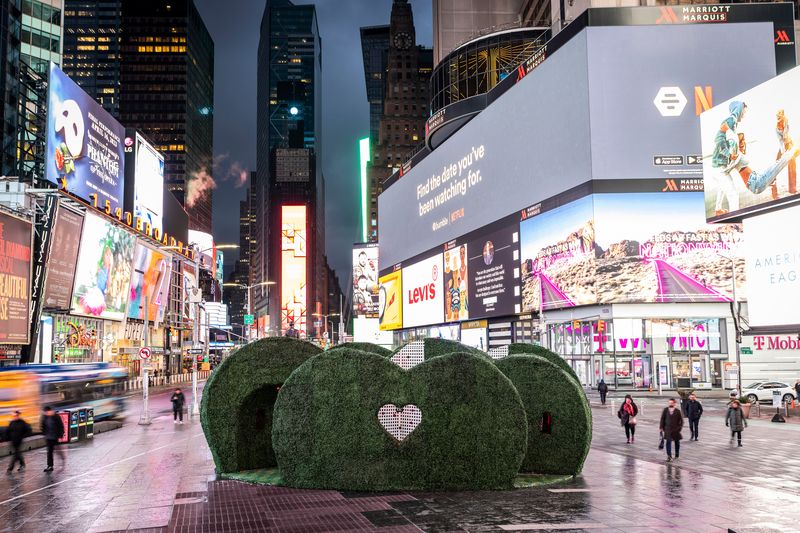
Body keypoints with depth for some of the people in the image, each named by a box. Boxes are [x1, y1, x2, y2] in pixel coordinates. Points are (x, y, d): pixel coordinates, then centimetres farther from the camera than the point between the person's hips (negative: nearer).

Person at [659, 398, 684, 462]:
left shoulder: (677, 411, -5)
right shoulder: (665, 410, -2)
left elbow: (681, 420, 2)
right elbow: (662, 419, 4)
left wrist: (680, 427, -7)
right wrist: (661, 427, 1)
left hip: (675, 429, 0)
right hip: (668, 429, 0)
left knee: (677, 442, 15)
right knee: (668, 442, -9)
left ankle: (677, 454, 36)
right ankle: (669, 456, -8)